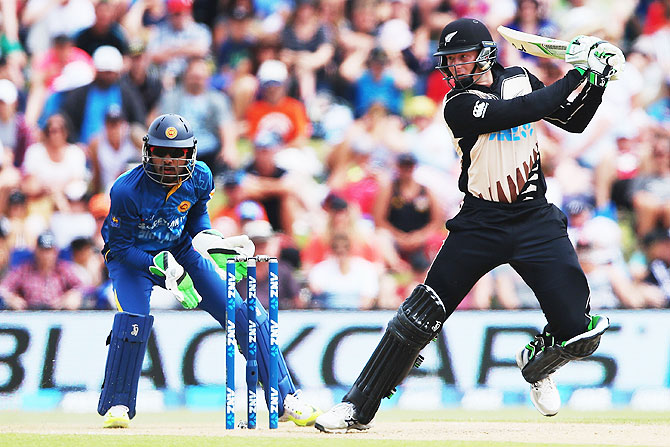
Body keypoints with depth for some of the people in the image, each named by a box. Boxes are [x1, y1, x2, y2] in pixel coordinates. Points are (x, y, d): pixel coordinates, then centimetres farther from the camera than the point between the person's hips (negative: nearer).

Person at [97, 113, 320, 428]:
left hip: (180, 251, 4)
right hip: (132, 257, -4)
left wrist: (210, 240, -13)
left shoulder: (199, 178, -15)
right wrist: (164, 267, -31)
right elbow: (121, 246, -21)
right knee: (133, 319, -31)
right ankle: (116, 405, -11)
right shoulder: (127, 190, -29)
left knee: (241, 313, -5)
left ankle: (285, 399, 3)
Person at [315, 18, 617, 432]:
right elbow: (525, 110, -20)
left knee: (577, 332, -10)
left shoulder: (519, 80, 7)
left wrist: (596, 82, -1)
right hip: (480, 223, -3)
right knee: (421, 315, -10)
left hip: (536, 221, 3)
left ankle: (537, 365, 26)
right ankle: (358, 408, -1)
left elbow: (574, 120, 15)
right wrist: (575, 75, -15)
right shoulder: (460, 105, -9)